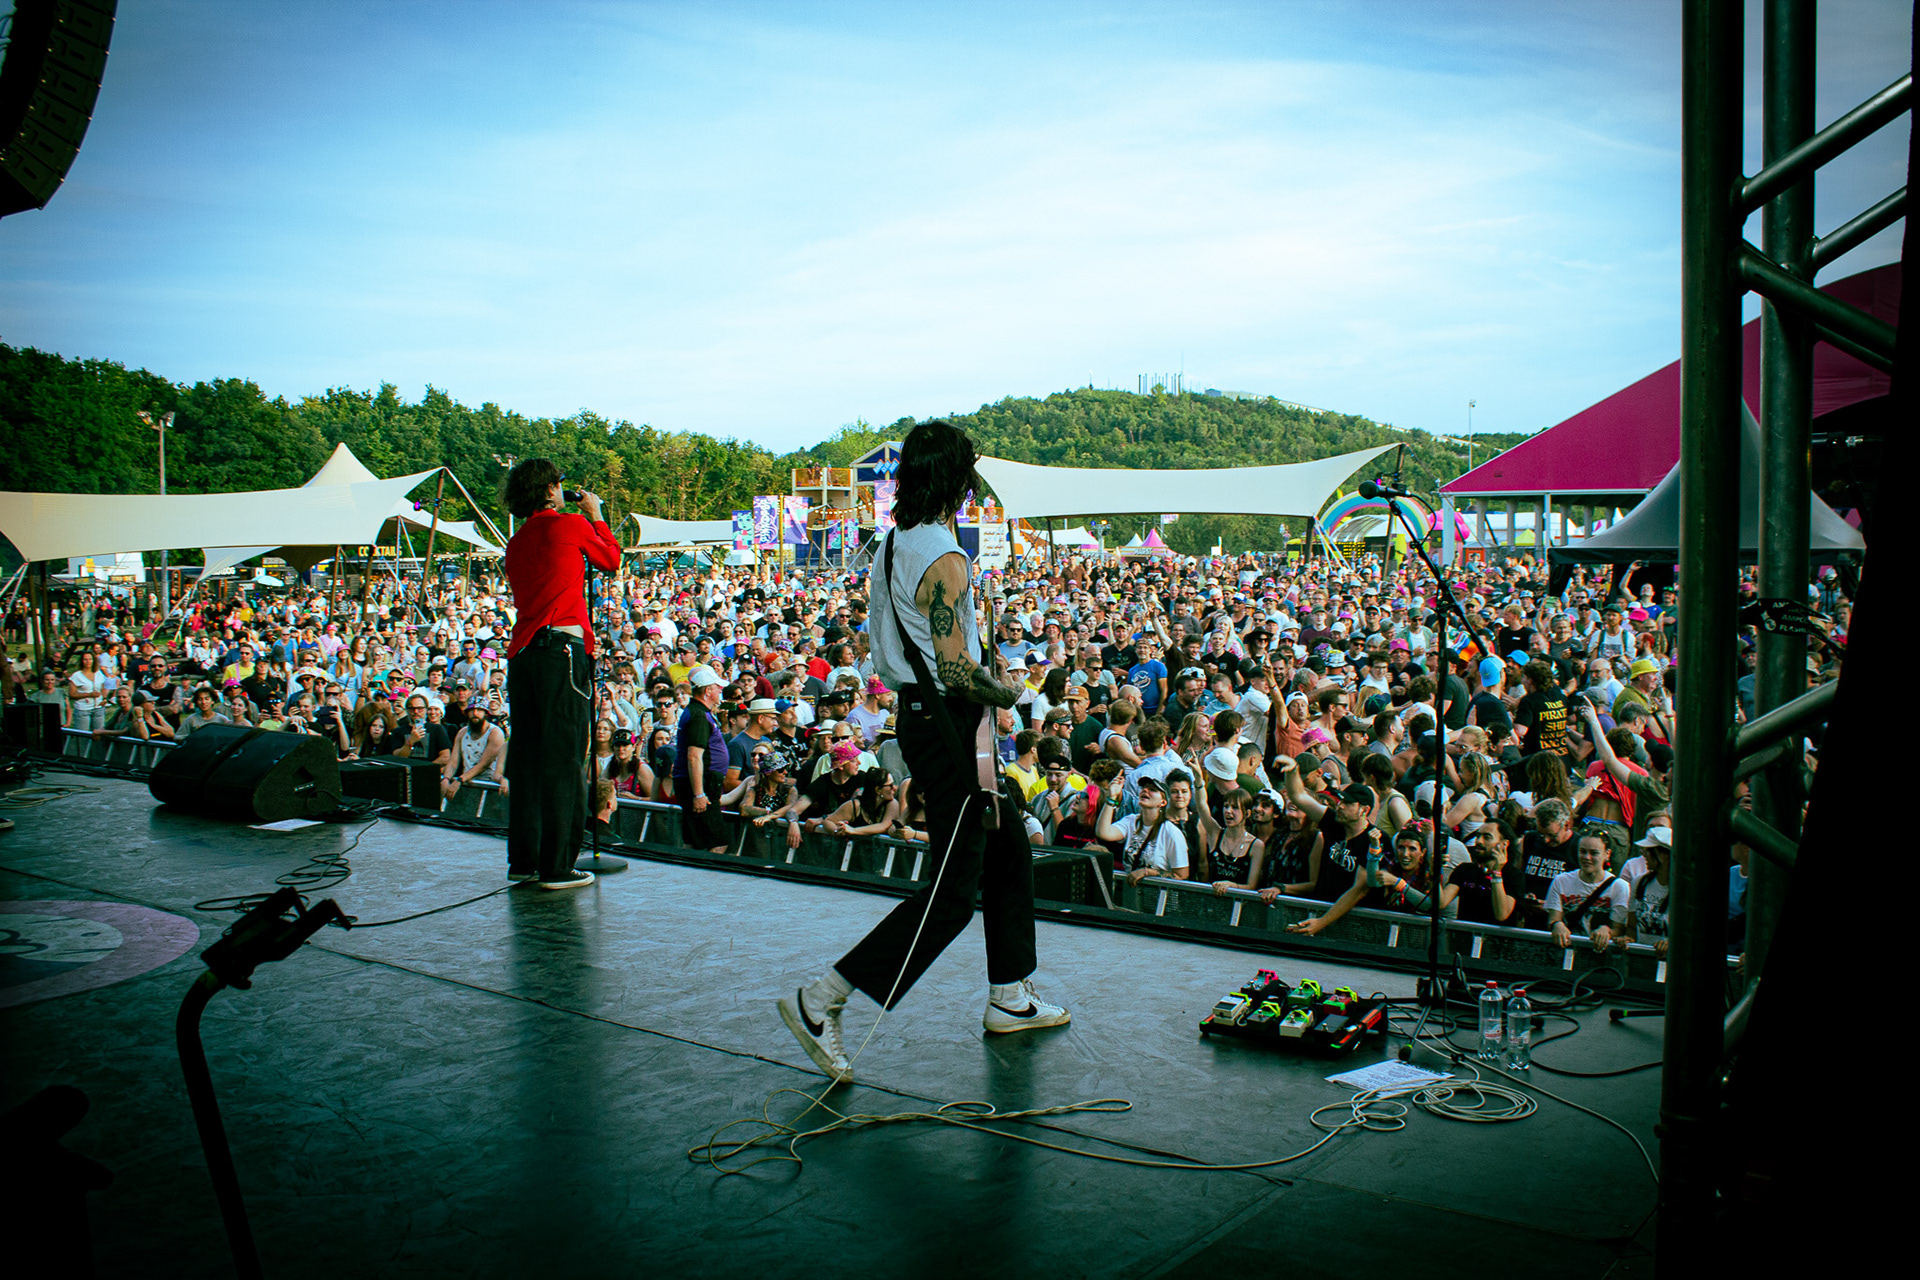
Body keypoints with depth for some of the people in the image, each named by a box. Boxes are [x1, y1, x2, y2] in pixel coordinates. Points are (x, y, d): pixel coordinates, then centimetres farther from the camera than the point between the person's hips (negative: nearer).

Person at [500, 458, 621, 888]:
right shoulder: (572, 525, -2)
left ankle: (522, 860, 17)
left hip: (521, 650, 7)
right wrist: (595, 515, 27)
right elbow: (611, 560, 14)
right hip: (561, 646, -6)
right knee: (562, 758, -4)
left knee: (526, 756, 11)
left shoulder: (516, 541, 15)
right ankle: (556, 866, -3)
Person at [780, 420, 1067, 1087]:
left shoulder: (890, 549, 10)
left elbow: (888, 651, 17)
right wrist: (1006, 691, -6)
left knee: (1010, 851, 19)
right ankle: (821, 1000, -5)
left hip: (916, 712, 10)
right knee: (953, 891, -5)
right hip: (946, 724, -10)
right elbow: (956, 669, -25)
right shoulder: (944, 560, -20)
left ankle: (1009, 997, 28)